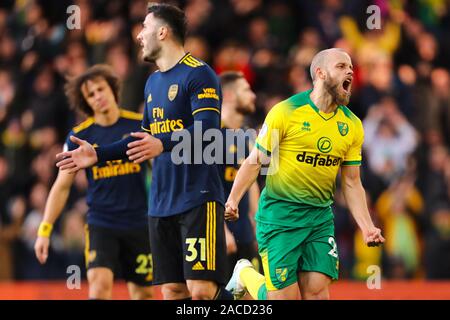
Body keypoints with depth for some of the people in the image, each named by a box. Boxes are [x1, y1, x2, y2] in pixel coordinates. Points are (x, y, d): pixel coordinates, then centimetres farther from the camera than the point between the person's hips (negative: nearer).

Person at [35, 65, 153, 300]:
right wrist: (44, 229, -4)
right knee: (99, 284, -20)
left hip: (139, 224, 1)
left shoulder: (141, 125, -3)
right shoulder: (79, 136, -3)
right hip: (100, 224, -1)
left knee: (143, 293, 8)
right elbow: (62, 186, 3)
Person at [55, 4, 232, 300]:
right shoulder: (153, 82, 19)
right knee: (172, 291, 3)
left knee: (201, 289, -18)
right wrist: (98, 154, 22)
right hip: (161, 203, 8)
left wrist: (164, 144, -35)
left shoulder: (198, 74, -8)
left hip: (198, 199, -8)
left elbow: (208, 129, -21)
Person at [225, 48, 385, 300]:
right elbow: (255, 161, -4)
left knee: (317, 293, -6)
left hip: (321, 218, 5)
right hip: (280, 213, -5)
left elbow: (352, 183, 11)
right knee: (284, 296, -4)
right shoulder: (286, 112, -8)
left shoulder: (352, 125, 6)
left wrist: (367, 227, 0)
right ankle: (246, 274, 25)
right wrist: (233, 200, -18)